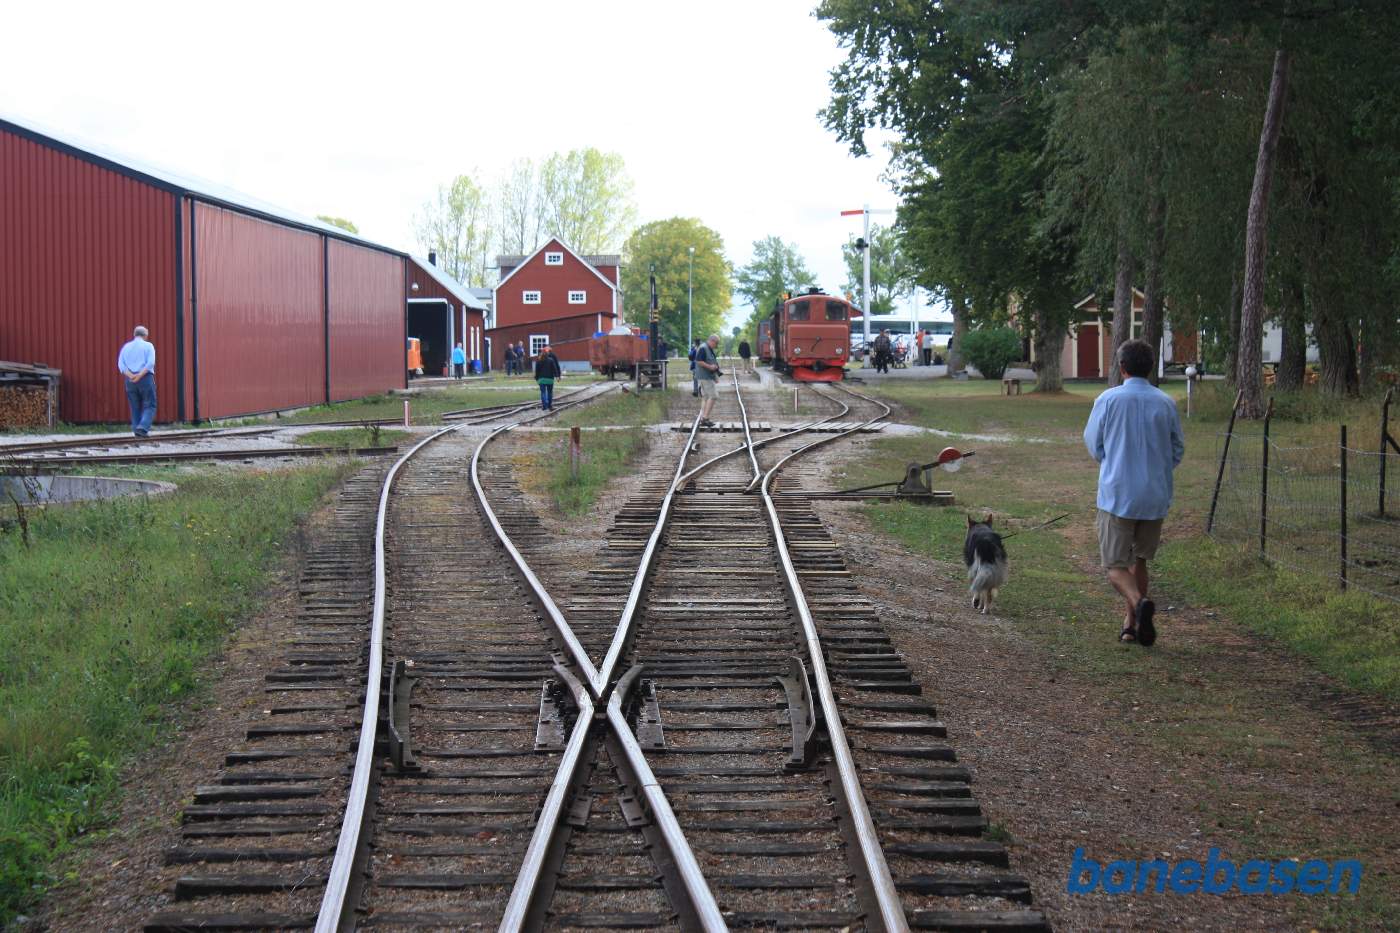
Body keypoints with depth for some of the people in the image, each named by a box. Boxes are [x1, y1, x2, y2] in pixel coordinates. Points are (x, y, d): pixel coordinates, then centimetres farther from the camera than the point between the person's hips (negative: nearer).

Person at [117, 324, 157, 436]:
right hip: (146, 378, -4)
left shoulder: (126, 346, 14)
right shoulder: (148, 346, 3)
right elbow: (150, 363, -12)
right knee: (149, 406, -1)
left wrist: (131, 376, -11)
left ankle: (137, 430, 6)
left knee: (135, 408, 10)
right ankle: (142, 427, -20)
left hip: (130, 380, 4)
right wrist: (140, 375, -15)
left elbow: (121, 364, 1)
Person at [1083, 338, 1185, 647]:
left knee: (1116, 564, 2)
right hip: (1156, 496, 3)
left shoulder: (1109, 400, -7)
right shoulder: (1166, 403, 1)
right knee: (1139, 560, 19)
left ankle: (1139, 603, -25)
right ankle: (1131, 623, 19)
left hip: (1117, 493, -3)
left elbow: (1093, 445, 3)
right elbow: (1177, 451, 9)